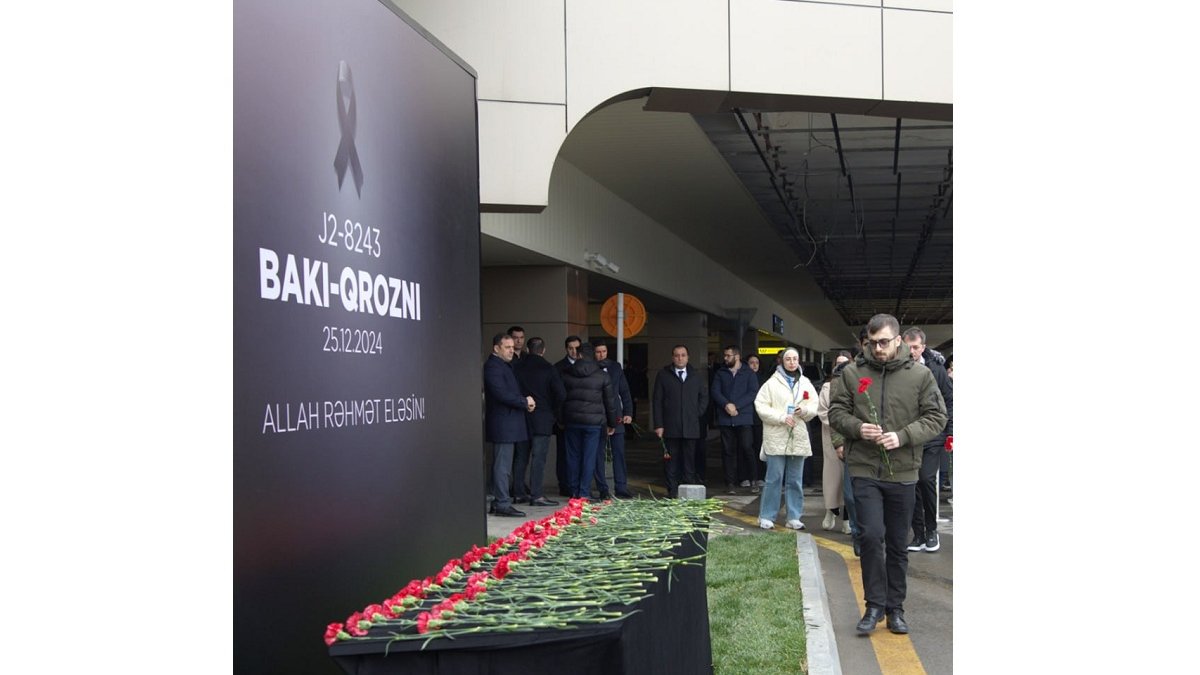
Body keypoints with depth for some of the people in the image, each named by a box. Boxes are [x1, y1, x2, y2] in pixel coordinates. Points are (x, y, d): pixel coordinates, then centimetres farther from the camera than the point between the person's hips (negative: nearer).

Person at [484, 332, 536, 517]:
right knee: (503, 465, -9)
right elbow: (501, 394, -22)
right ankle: (502, 504, -7)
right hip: (502, 424, -10)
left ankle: (498, 502, 18)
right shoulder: (493, 366, -13)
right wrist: (525, 401, -11)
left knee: (502, 465, 13)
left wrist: (525, 402, 3)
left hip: (507, 424, 10)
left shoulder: (505, 365, 19)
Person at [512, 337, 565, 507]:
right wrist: (558, 415, 4)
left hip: (521, 417, 4)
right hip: (542, 419, -4)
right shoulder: (548, 369, -7)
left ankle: (519, 493, 16)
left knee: (521, 457, 11)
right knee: (538, 457, -4)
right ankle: (536, 495, -7)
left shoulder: (516, 367, 3)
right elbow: (561, 394, -10)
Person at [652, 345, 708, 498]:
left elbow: (704, 396, 21)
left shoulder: (695, 375, 13)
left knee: (689, 461, 1)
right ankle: (672, 492, 3)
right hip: (670, 427, -2)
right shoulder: (663, 375, 5)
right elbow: (657, 401, 2)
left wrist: (698, 413, 8)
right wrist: (658, 425, -5)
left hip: (691, 426, 2)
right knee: (672, 461, -1)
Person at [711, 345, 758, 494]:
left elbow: (753, 393, -4)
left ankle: (746, 477, 9)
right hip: (725, 419, 2)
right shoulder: (721, 373, 14)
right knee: (728, 450, 2)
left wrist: (736, 406, -13)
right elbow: (715, 391, 3)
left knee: (746, 447, -10)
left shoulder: (749, 374, 6)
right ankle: (730, 483, 5)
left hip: (744, 417, -2)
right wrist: (726, 405, -14)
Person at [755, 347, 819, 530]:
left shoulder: (806, 384, 11)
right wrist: (781, 417, -15)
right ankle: (766, 517, 6)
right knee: (774, 479, -3)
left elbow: (814, 409, 9)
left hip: (798, 438, 4)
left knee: (795, 480, 9)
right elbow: (761, 406, -6)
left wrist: (804, 410, -13)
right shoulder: (772, 383, 0)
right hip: (776, 438, -4)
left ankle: (794, 517, 15)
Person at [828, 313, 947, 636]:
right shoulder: (852, 373, 1)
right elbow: (836, 412, 6)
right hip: (864, 471, -1)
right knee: (872, 535, -12)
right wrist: (857, 428, -14)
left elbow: (936, 417, 0)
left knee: (898, 545, 10)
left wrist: (903, 436, -15)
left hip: (903, 473, 1)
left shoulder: (920, 375, 0)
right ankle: (875, 605, 4)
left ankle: (895, 608, 24)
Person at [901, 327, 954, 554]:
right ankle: (918, 534, 15)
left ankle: (931, 530, 7)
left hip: (931, 437, -2)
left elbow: (949, 401, 6)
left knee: (926, 479, -12)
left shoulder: (935, 369, 0)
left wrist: (951, 431, 0)